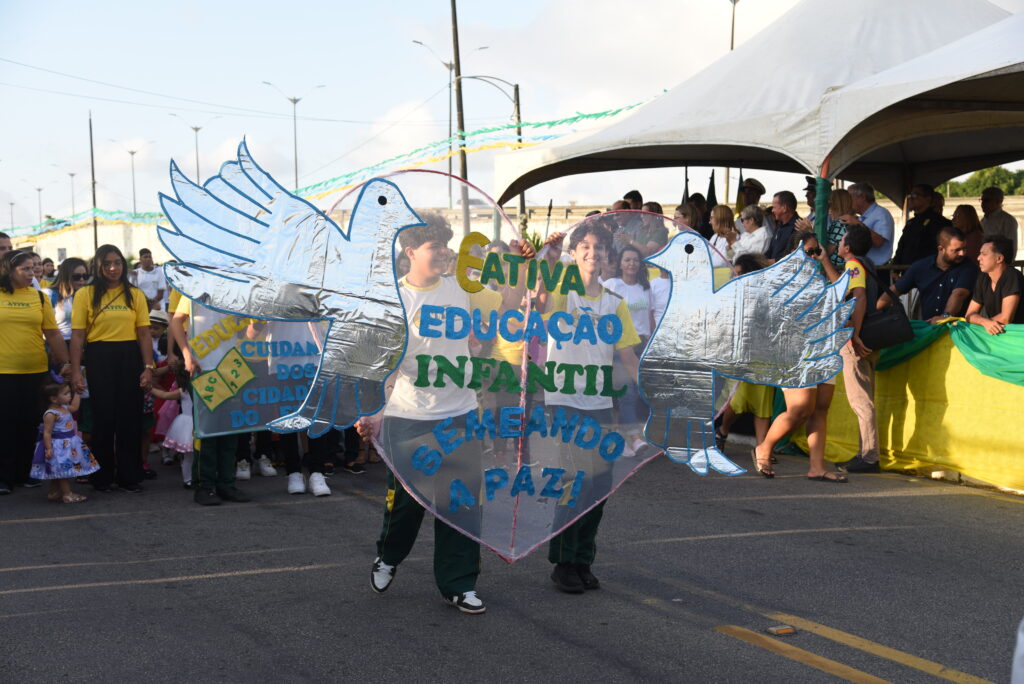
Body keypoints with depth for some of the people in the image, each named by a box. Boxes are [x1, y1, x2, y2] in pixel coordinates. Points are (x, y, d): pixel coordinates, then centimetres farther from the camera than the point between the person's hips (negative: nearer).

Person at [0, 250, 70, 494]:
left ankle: (24, 473, 19)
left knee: (29, 424, 7)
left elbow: (53, 334, 5)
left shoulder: (39, 297, 5)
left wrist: (65, 362, 2)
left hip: (35, 372, 2)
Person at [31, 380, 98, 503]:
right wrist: (49, 449, -26)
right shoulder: (50, 414, -22)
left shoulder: (64, 408, 6)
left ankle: (53, 493, 25)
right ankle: (67, 494, -2)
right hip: (59, 446, -10)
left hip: (70, 444, 10)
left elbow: (74, 407, 29)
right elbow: (47, 433, -22)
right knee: (64, 470, -6)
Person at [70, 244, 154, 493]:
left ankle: (129, 475, 16)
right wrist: (75, 371, -8)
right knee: (103, 417, 5)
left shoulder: (135, 295, 7)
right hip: (99, 358, -1)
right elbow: (77, 335, -2)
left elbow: (144, 333, 2)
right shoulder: (85, 294, 2)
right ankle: (102, 476, 17)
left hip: (129, 358, 1)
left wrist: (148, 367, -5)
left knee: (130, 417, 5)